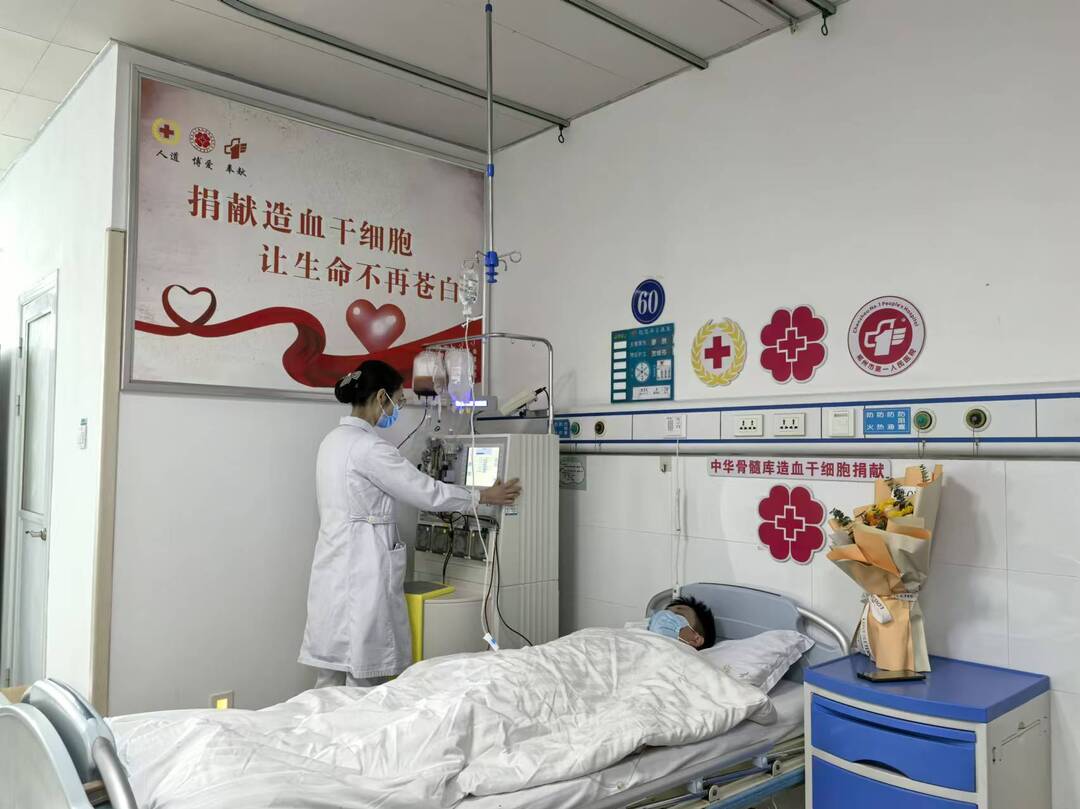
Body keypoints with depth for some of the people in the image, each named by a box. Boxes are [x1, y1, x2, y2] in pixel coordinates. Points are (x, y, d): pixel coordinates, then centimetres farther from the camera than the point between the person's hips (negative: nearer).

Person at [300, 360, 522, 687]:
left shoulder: (334, 439, 11)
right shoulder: (367, 446, -17)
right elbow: (426, 491, -13)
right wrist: (485, 496, -1)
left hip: (335, 567, 10)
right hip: (362, 569, -9)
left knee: (331, 678, 14)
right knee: (364, 680, 1)